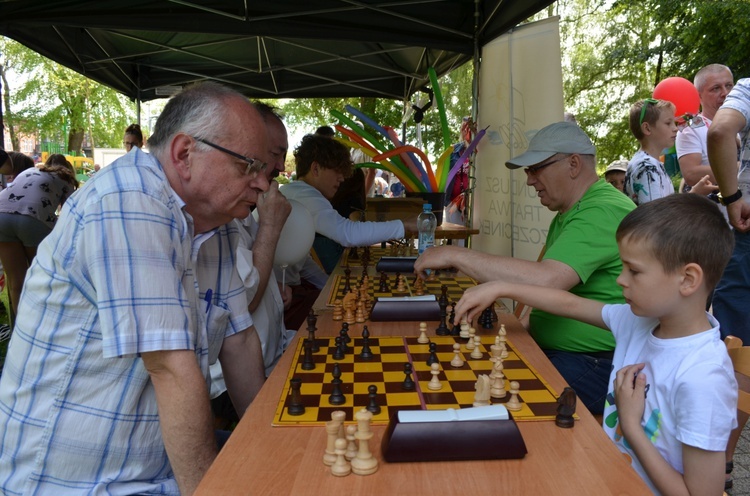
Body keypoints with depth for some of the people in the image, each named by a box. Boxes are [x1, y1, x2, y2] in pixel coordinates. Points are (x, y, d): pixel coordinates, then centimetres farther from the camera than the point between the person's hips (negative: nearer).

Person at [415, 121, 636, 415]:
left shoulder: (604, 212, -18)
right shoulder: (566, 216, 16)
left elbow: (545, 281, -32)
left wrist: (455, 255, -25)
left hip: (598, 365, -9)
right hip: (552, 349, 9)